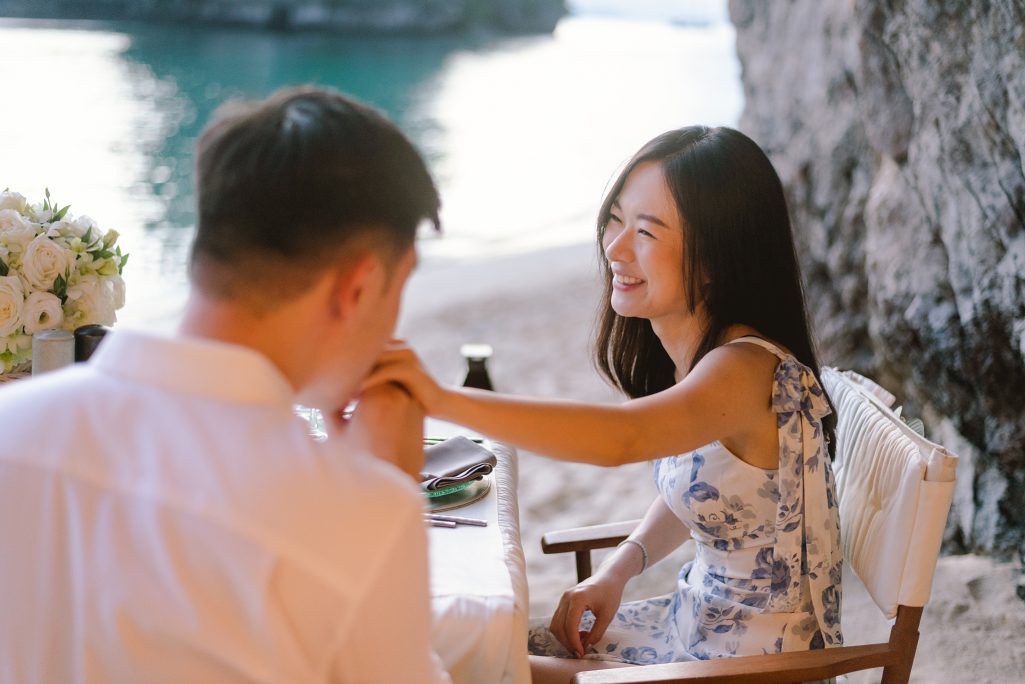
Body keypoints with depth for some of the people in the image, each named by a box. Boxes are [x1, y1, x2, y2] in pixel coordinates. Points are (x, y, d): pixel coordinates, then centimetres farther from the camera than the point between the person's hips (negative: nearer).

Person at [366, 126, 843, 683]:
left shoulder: (748, 368, -29)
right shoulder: (684, 351, -1)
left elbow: (621, 437, -48)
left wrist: (443, 400, -56)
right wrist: (618, 569, -2)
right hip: (697, 621, 8)